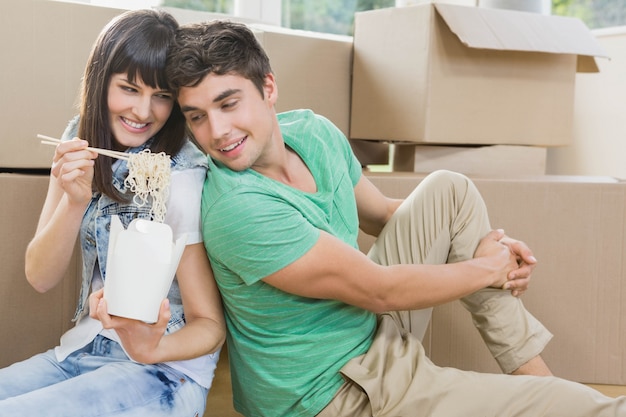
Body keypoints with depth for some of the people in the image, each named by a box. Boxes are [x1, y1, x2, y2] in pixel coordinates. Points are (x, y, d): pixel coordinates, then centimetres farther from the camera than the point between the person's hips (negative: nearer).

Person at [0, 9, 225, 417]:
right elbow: (40, 277, -2)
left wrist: (153, 348, -34)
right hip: (81, 350, 6)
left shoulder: (183, 178, -17)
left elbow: (210, 324, -13)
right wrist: (75, 199, -20)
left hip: (165, 373, -5)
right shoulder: (81, 145, 1)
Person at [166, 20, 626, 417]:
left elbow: (383, 212, 11)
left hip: (371, 325, 8)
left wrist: (496, 247, -2)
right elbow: (379, 291, -23)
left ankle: (533, 370, 7)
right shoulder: (240, 210, -29)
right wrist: (487, 268, -8)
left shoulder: (313, 131, -4)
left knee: (448, 191, 4)